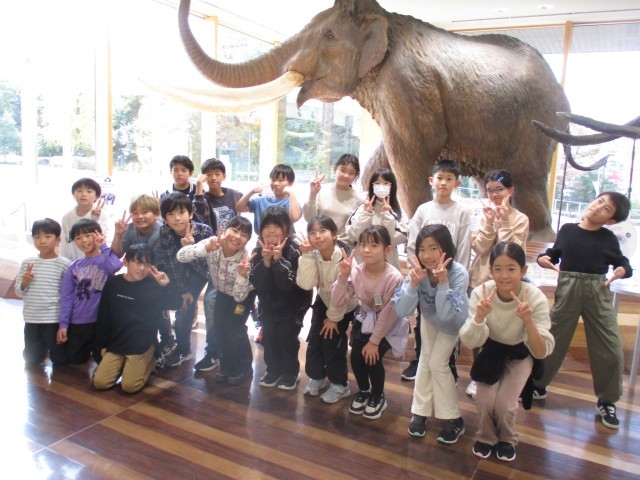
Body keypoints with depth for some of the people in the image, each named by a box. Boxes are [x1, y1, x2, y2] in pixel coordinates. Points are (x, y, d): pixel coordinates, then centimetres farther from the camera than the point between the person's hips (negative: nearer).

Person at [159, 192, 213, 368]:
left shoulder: (204, 230, -32)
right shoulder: (163, 233, -24)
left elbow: (204, 266, -29)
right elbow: (170, 265, -15)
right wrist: (183, 291, -10)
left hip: (211, 270, -3)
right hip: (184, 273, 3)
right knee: (184, 307, 0)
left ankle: (215, 352, 1)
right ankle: (183, 349, 24)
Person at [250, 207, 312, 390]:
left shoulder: (294, 252, -23)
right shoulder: (258, 252, -11)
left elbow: (289, 285, -29)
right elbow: (256, 283, -18)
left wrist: (278, 260, -37)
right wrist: (266, 261, -32)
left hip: (293, 303, -4)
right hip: (269, 303, 4)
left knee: (286, 336, -7)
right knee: (268, 335, 2)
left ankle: (290, 373, 14)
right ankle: (273, 370, 23)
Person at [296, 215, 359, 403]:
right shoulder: (313, 254, -18)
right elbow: (305, 284, -29)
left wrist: (333, 317, -15)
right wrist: (306, 255, -36)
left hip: (345, 305, -4)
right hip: (324, 301, 5)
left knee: (332, 342, -5)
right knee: (314, 339, 4)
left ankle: (340, 385, 15)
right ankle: (316, 377, 27)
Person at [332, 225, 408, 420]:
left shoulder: (394, 278, -30)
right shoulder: (356, 271, -18)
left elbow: (388, 313, -23)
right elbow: (337, 302, -19)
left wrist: (374, 341, -18)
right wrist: (343, 276, -31)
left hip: (389, 324, -4)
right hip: (365, 319, 4)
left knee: (372, 358, -17)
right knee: (356, 356, -10)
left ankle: (378, 397, 15)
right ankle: (363, 391, 22)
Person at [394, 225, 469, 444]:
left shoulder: (458, 274, -37)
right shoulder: (417, 270, -29)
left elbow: (447, 315, -42)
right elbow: (402, 311, -32)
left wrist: (443, 282, -50)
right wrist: (414, 282, -45)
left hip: (452, 321, -3)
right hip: (429, 317, 3)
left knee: (437, 364, -6)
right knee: (425, 361, 4)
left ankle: (453, 419, 12)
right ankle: (420, 411, 21)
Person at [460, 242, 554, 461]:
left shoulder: (536, 298, -29)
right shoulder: (481, 293, -27)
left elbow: (541, 353, -29)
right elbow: (469, 343, -26)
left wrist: (528, 321, -46)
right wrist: (479, 316, -45)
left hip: (519, 354, -1)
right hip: (491, 350, 1)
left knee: (504, 404, -16)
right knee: (485, 400, -16)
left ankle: (507, 439, 19)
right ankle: (486, 437, 17)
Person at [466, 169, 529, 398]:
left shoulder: (520, 219, -3)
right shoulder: (485, 215, 5)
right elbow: (478, 247, -7)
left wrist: (504, 221, -17)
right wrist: (490, 221, -14)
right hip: (479, 280, 3)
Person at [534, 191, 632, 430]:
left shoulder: (608, 238, 0)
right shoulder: (567, 230, 1)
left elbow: (624, 265, 7)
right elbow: (554, 254, 11)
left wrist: (621, 271, -15)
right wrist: (544, 259, -11)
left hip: (598, 292, 0)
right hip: (567, 289, 0)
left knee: (610, 348, 2)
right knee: (552, 340, 9)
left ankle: (606, 401, 22)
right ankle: (538, 385, 30)